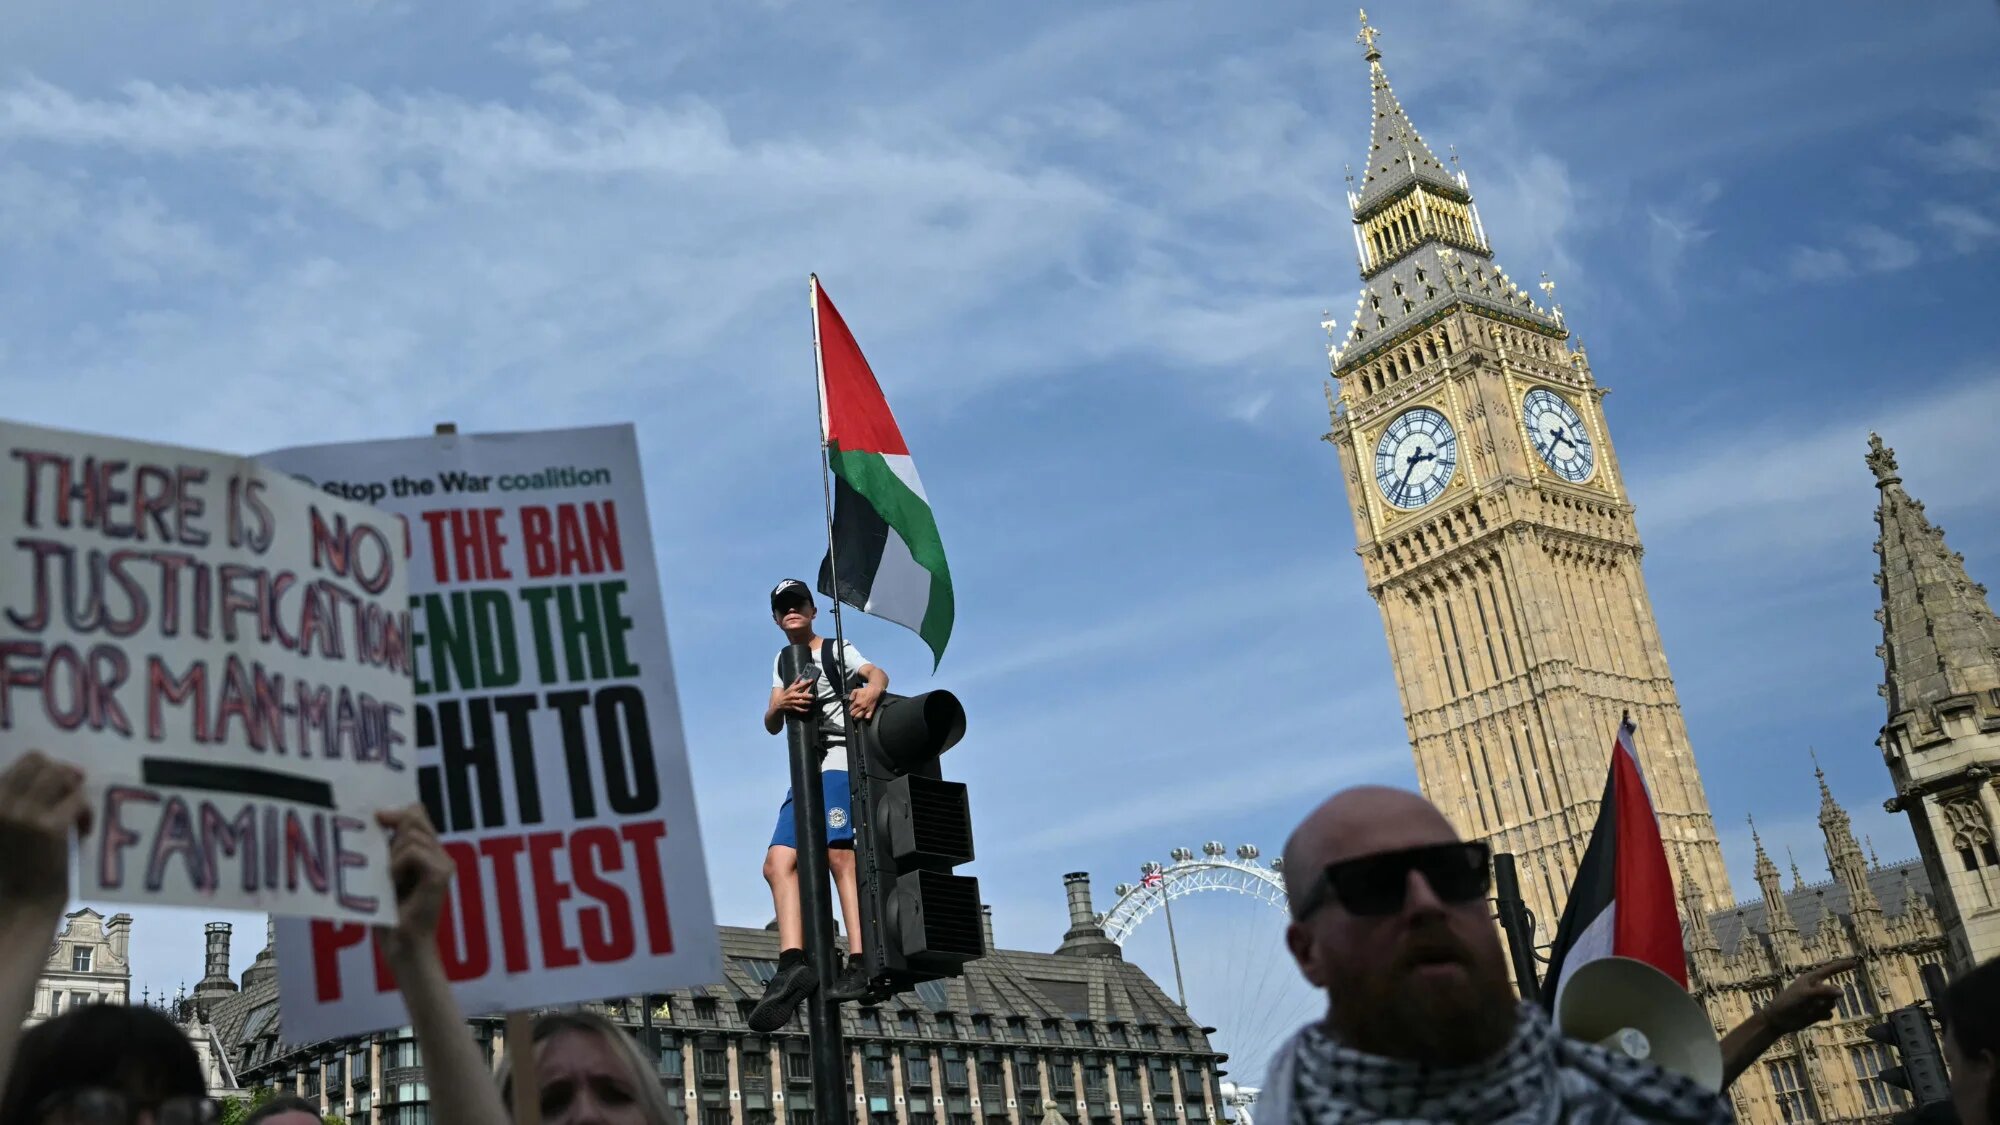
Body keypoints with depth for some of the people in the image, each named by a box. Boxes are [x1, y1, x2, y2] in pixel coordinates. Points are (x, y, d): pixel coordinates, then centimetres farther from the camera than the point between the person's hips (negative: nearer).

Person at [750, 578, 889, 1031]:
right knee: (778, 861, -12)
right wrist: (781, 705, -10)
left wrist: (872, 689, -33)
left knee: (839, 852, -25)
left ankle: (860, 962, -35)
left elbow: (878, 673, -8)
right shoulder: (783, 662, 26)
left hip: (840, 761, -6)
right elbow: (771, 725, 14)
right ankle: (792, 963, -24)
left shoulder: (837, 650, 11)